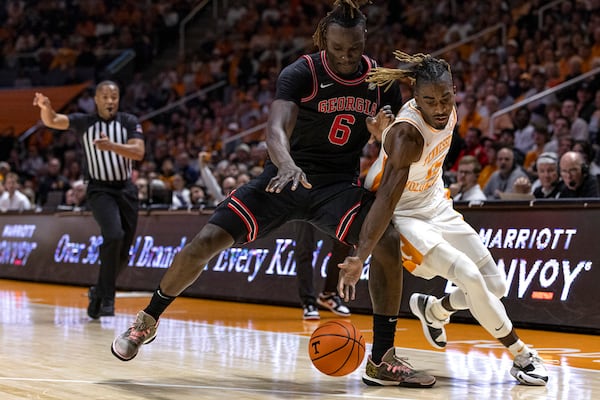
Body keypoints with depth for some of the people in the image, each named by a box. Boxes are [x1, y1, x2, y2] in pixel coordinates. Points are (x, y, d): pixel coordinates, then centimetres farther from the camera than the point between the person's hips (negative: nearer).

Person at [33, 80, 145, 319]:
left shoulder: (130, 122, -1)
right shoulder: (84, 122, -4)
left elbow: (138, 152, -16)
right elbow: (52, 121, -18)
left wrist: (112, 146, -32)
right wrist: (45, 107, -41)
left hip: (126, 190, 3)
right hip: (99, 190, -3)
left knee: (123, 254, 5)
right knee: (114, 236, -27)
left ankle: (99, 292, 31)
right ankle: (107, 298, -18)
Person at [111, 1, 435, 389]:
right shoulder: (301, 73, -16)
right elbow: (276, 128, -33)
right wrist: (286, 165, -55)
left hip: (340, 185, 2)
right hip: (288, 177, -2)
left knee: (388, 241, -24)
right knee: (207, 241, -12)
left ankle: (382, 360, -14)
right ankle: (148, 320, 14)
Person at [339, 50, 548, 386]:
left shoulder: (449, 112, -13)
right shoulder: (407, 134, -33)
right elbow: (386, 200, -42)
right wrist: (360, 257, -49)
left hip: (438, 207, 8)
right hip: (405, 216, -8)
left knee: (496, 286, 7)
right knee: (469, 277, -23)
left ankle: (433, 310, 34)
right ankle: (522, 355, -6)